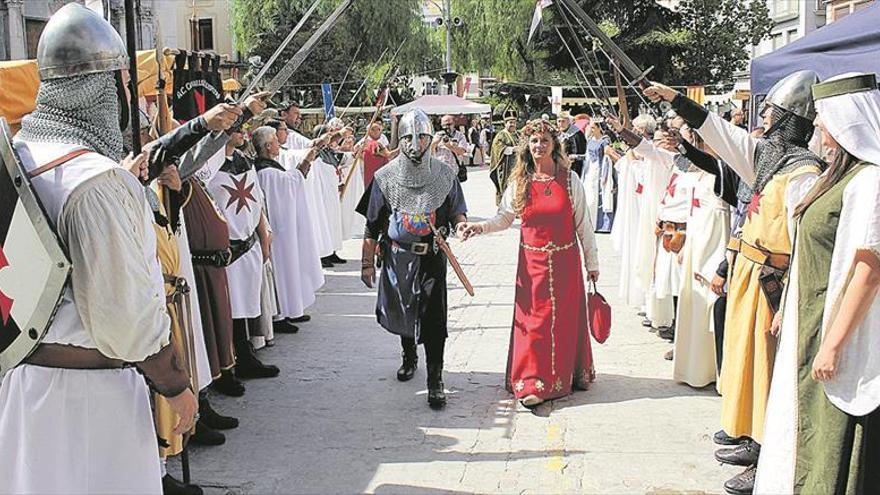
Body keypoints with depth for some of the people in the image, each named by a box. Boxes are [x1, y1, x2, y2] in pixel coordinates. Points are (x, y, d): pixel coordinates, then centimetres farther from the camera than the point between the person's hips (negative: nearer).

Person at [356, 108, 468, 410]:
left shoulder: (444, 175, -2)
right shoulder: (385, 177, -2)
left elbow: (458, 212, 7)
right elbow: (372, 225, 2)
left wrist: (461, 224, -17)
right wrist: (367, 263, 1)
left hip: (432, 257, -2)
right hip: (397, 257, 2)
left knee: (433, 318, -8)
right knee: (402, 312, 18)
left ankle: (435, 381, 0)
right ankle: (409, 357, 45)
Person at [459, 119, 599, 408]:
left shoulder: (570, 180, -2)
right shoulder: (519, 182, 1)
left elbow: (583, 225, 2)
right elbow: (504, 218, 5)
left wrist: (592, 263, 4)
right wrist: (479, 227, -14)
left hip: (566, 262, 0)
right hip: (532, 262, 0)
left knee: (566, 319, 7)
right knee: (533, 319, 1)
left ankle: (569, 373, 23)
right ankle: (532, 383, 5)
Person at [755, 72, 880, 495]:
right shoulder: (844, 174, 10)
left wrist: (833, 343, -23)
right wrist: (787, 308, 18)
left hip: (842, 328, -10)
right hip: (814, 322, 10)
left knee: (833, 441, 1)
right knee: (810, 427, 19)